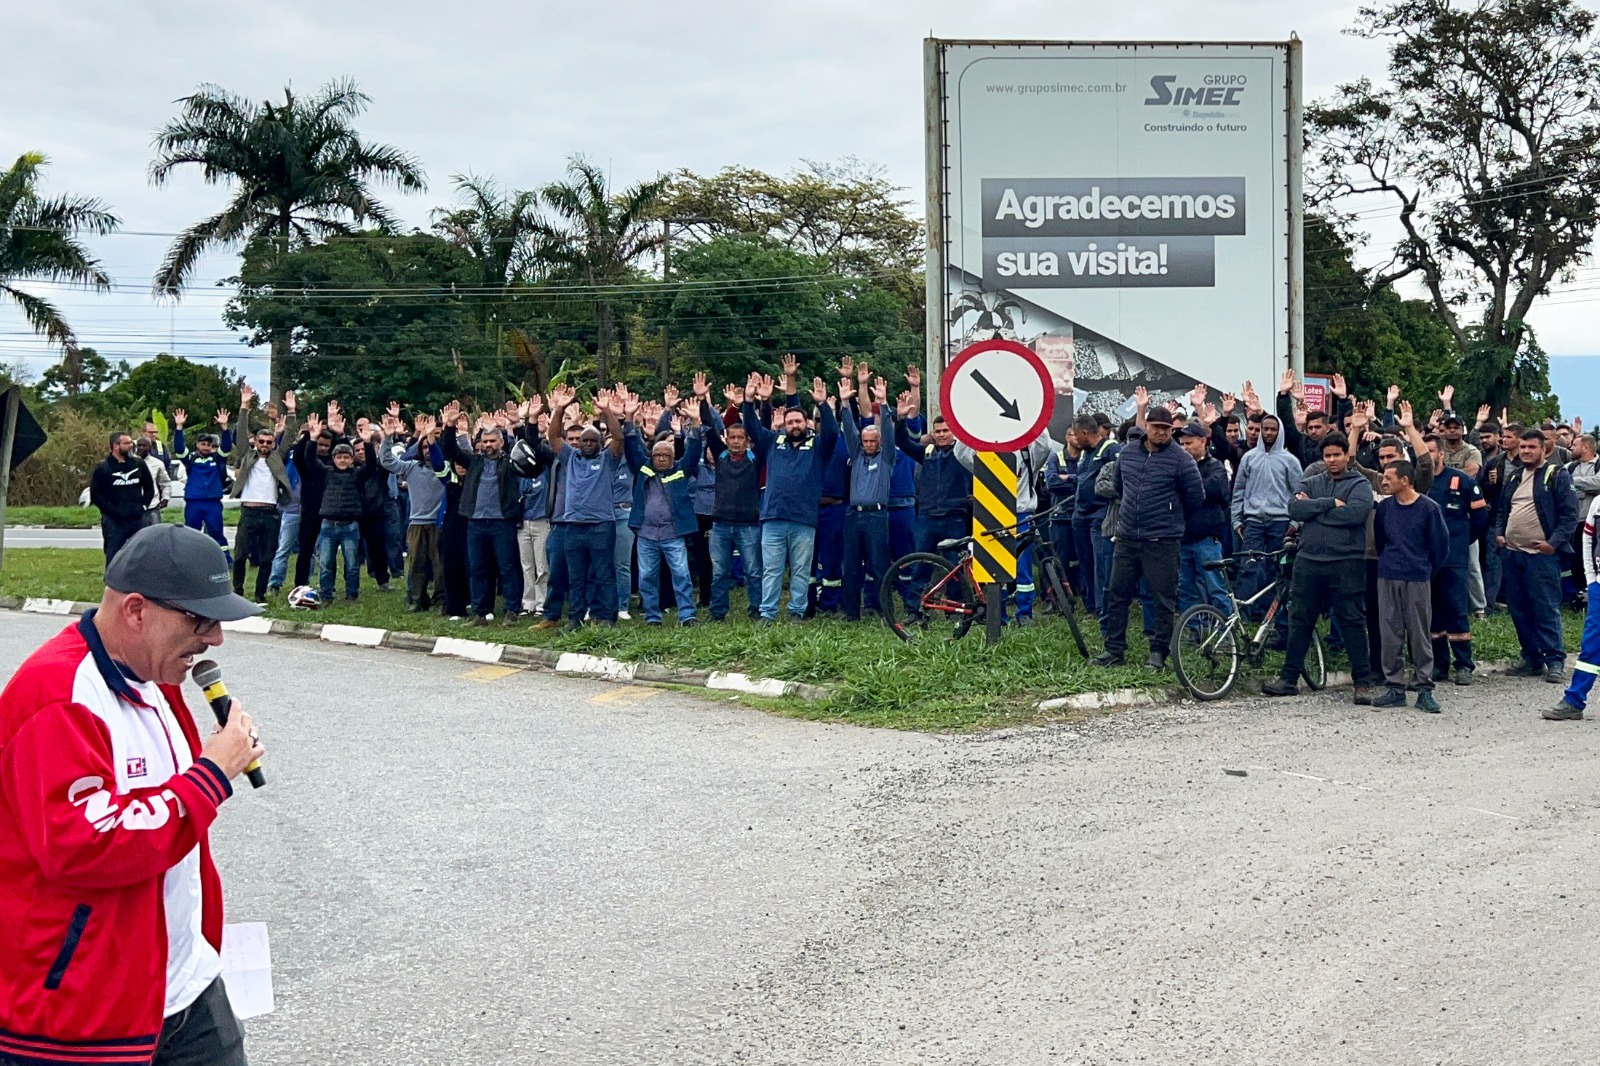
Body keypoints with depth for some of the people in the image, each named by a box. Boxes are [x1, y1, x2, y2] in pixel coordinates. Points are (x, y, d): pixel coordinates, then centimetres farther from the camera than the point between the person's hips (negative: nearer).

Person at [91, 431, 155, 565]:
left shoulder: (139, 463, 6)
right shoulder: (103, 468, -5)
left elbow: (149, 488, 17)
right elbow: (95, 495, -6)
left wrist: (142, 505, 5)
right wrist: (112, 510, -12)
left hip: (137, 519, 4)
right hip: (113, 521, -4)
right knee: (113, 558, -3)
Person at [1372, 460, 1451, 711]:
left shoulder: (1429, 508, -6)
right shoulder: (1384, 507, 6)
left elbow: (1440, 545, 1)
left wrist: (1427, 570, 9)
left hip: (1418, 580, -4)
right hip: (1387, 578, 4)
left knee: (1420, 634, 0)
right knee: (1390, 635, 4)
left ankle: (1424, 689, 5)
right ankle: (1395, 688, 11)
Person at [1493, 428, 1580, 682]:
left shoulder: (1556, 476, -3)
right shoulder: (1514, 477, 17)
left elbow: (1570, 514, -7)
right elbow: (1502, 509, 27)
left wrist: (1554, 542, -16)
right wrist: (1499, 533, 10)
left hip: (1541, 554, -7)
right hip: (1511, 554, 7)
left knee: (1546, 610, -8)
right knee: (1518, 609, 10)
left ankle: (1555, 661, -4)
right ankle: (1532, 659, 19)